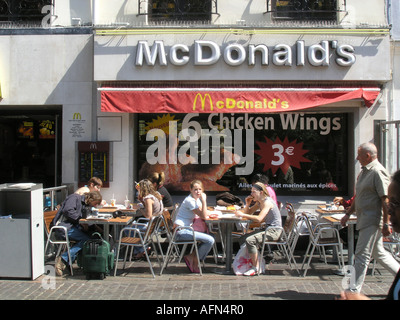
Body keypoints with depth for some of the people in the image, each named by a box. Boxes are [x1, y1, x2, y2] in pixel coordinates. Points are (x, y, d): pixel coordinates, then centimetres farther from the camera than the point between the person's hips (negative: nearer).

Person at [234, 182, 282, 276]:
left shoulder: (267, 202, -18)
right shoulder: (259, 202, 11)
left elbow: (259, 219, -30)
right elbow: (248, 213, 17)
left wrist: (242, 215, -26)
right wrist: (247, 204, -1)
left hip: (274, 231, -10)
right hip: (267, 228, 10)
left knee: (250, 240, -26)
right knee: (242, 239, 4)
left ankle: (255, 268, -16)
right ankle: (249, 261, 13)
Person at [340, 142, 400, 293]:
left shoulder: (378, 172, -15)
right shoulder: (364, 172, 15)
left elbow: (386, 200, -19)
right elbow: (358, 197, 24)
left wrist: (386, 224, -21)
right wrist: (348, 213, 23)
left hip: (372, 220, -10)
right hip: (365, 219, 10)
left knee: (362, 254, -5)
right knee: (379, 253, 17)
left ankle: (355, 289, 2)